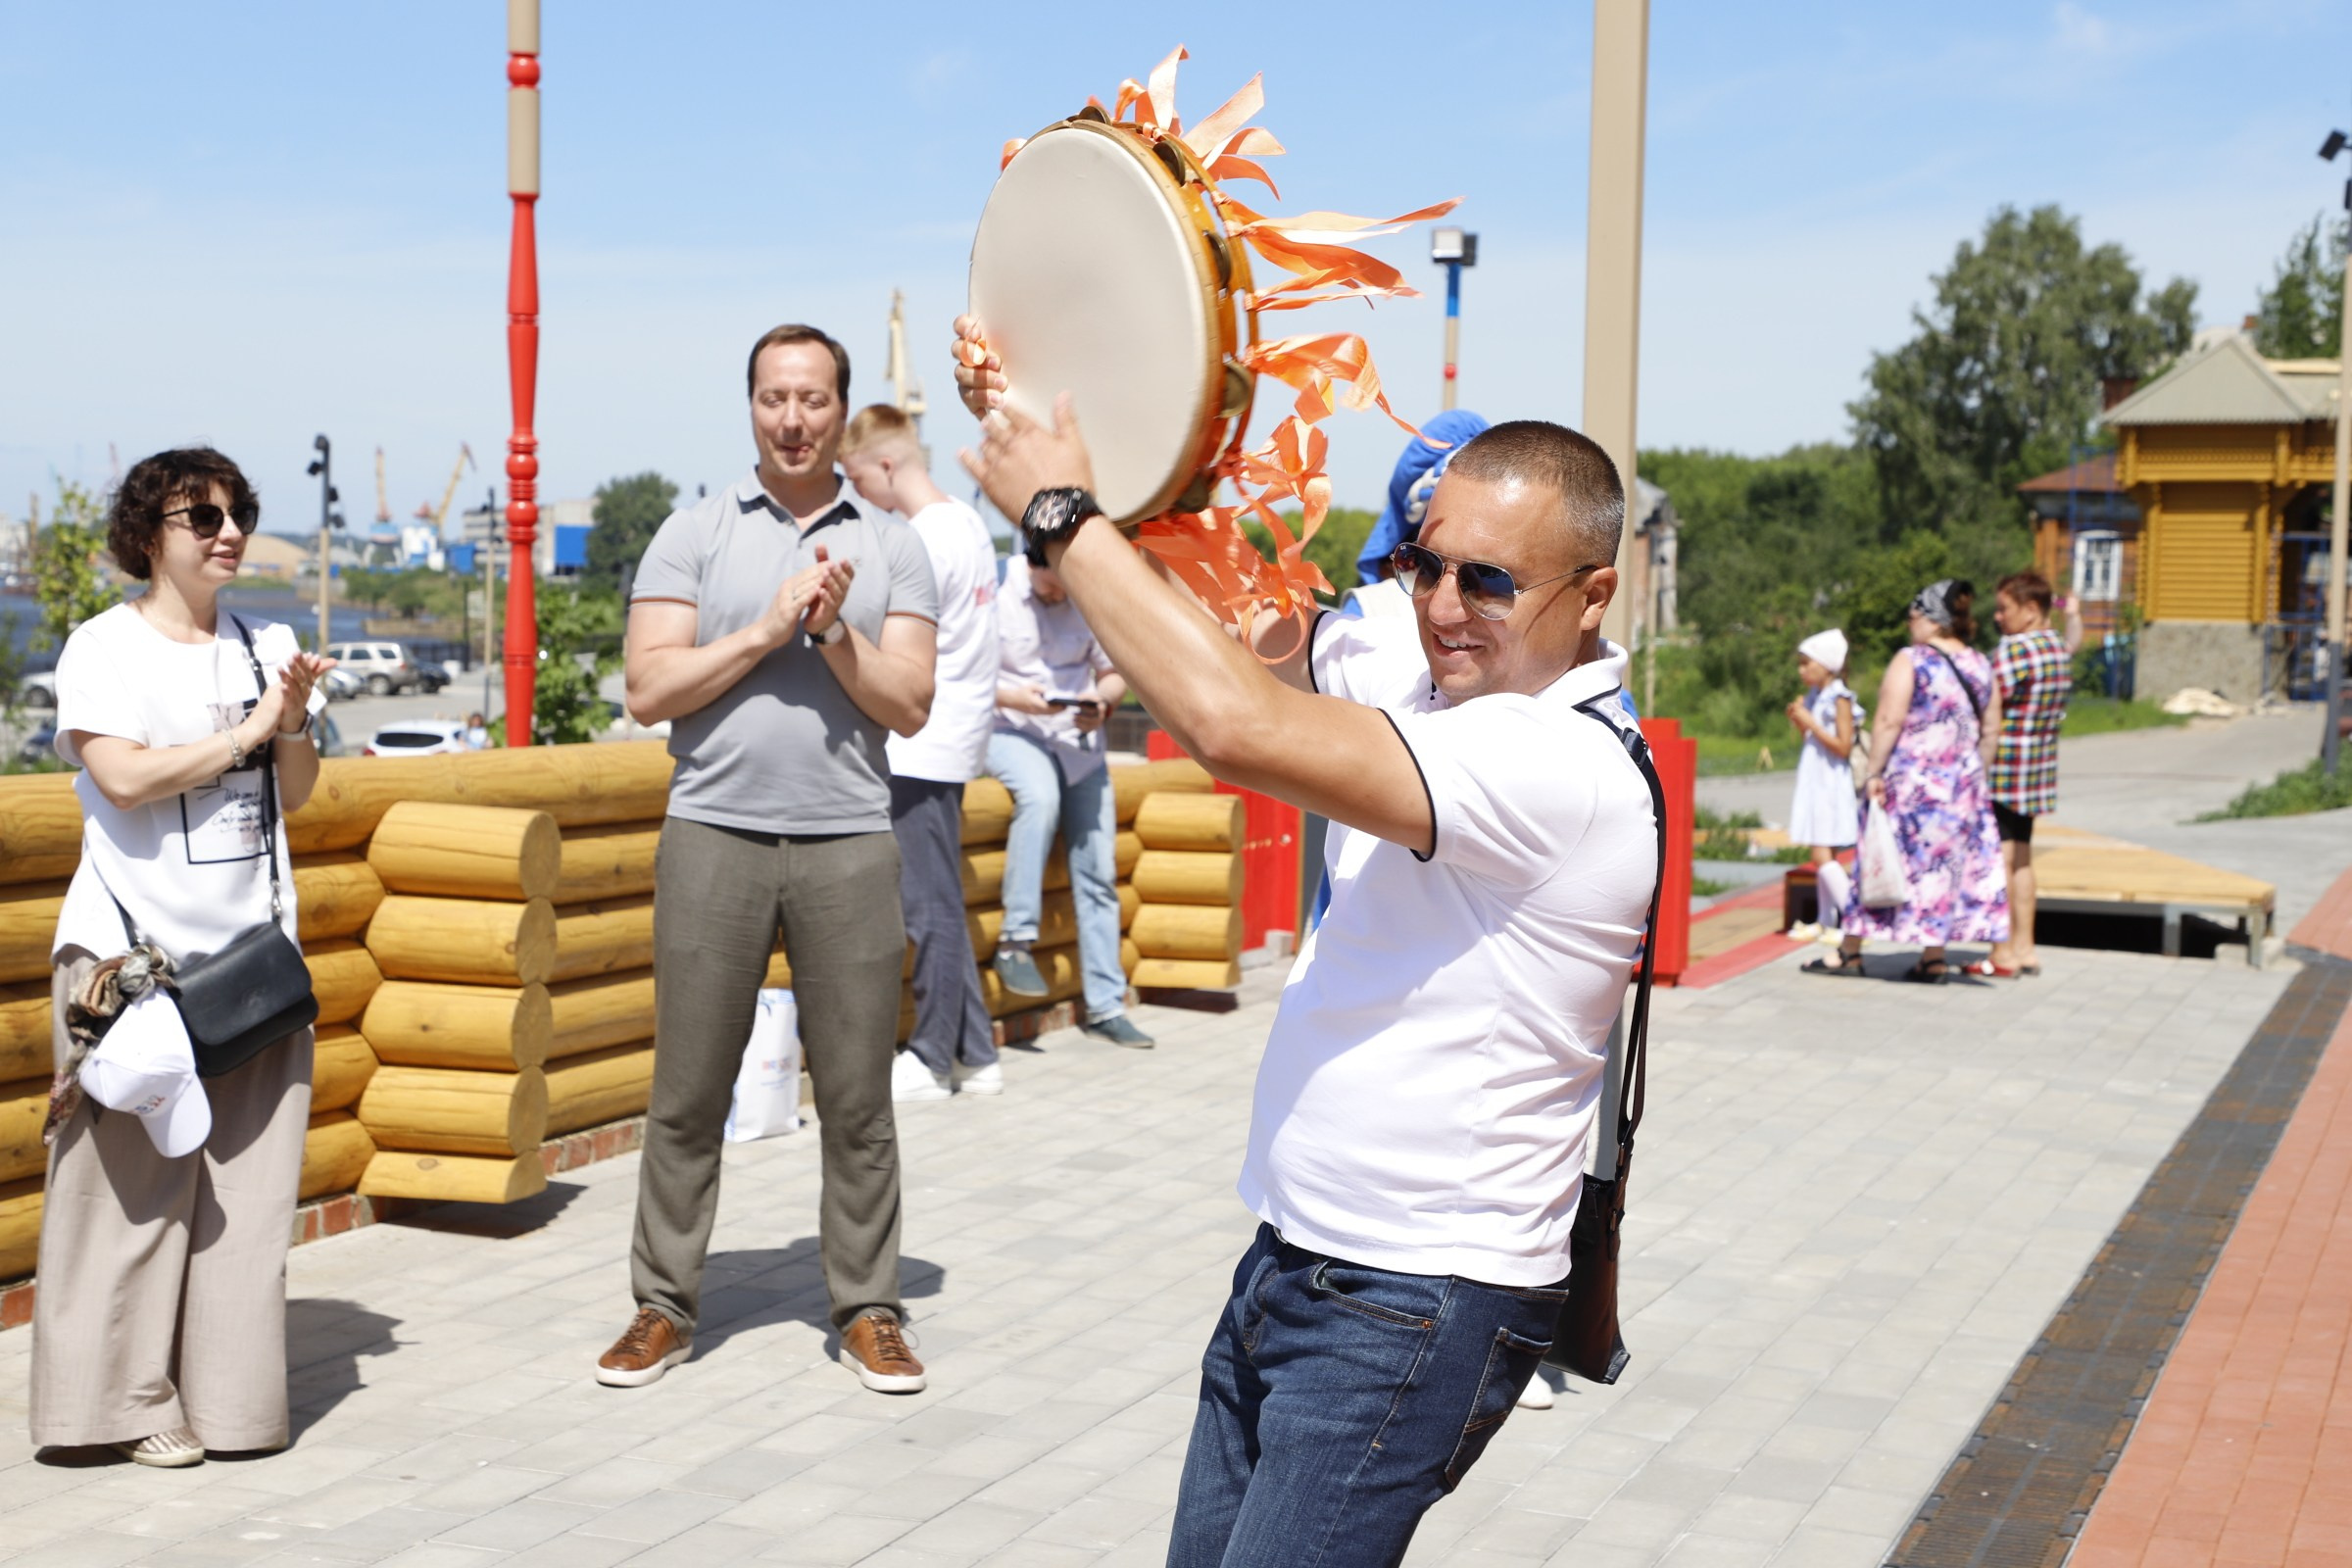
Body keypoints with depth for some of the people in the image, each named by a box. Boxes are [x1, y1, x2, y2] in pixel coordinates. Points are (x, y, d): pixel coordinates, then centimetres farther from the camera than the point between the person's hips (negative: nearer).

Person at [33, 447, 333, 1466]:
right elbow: (124, 777, -16)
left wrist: (293, 724, -4)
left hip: (252, 944, 5)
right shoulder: (104, 647, -3)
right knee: (135, 1179, -3)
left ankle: (226, 1396, 13)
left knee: (247, 1182, 4)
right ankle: (127, 1402, 7)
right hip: (136, 947, -5)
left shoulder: (266, 644, 13)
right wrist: (246, 731, -10)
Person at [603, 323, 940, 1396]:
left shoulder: (890, 547, 10)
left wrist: (835, 630, -12)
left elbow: (909, 705, 3)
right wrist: (766, 630, -10)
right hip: (715, 836, 0)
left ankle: (867, 1311, 15)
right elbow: (649, 690, -3)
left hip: (849, 844, 1)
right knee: (687, 1093, 4)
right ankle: (663, 1308, 14)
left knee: (857, 1098, 4)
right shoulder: (694, 535, 6)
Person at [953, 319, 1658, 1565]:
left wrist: (1061, 513, -21)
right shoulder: (1414, 666, 2)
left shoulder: (1566, 764, -24)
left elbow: (1238, 726, -32)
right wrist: (1031, 423, -8)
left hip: (1417, 1310, -8)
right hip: (1293, 1262, 8)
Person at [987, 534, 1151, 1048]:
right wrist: (1014, 697, -24)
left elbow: (1114, 673, 12)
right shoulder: (996, 594, -7)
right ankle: (1015, 943, -28)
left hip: (1079, 740, 5)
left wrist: (1101, 702, -11)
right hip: (1011, 732, -4)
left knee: (1099, 873, 1)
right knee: (1040, 795, -37)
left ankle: (1105, 1005, 9)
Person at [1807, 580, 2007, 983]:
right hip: (1962, 784, 5)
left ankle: (1851, 951, 10)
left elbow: (1889, 722, -16)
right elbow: (1990, 730, 11)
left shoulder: (1910, 661, -10)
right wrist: (1972, 774, 19)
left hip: (1909, 781, -5)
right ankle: (1934, 957, 9)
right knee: (1948, 865, 9)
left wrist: (1873, 772, -12)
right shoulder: (1981, 666, 7)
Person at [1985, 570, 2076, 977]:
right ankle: (2024, 947, 19)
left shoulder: (2014, 649, -17)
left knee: (1999, 859, -4)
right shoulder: (2060, 650, 11)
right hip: (2039, 768, 9)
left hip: (2002, 770, -9)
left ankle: (2004, 955, -3)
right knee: (2021, 857, 15)